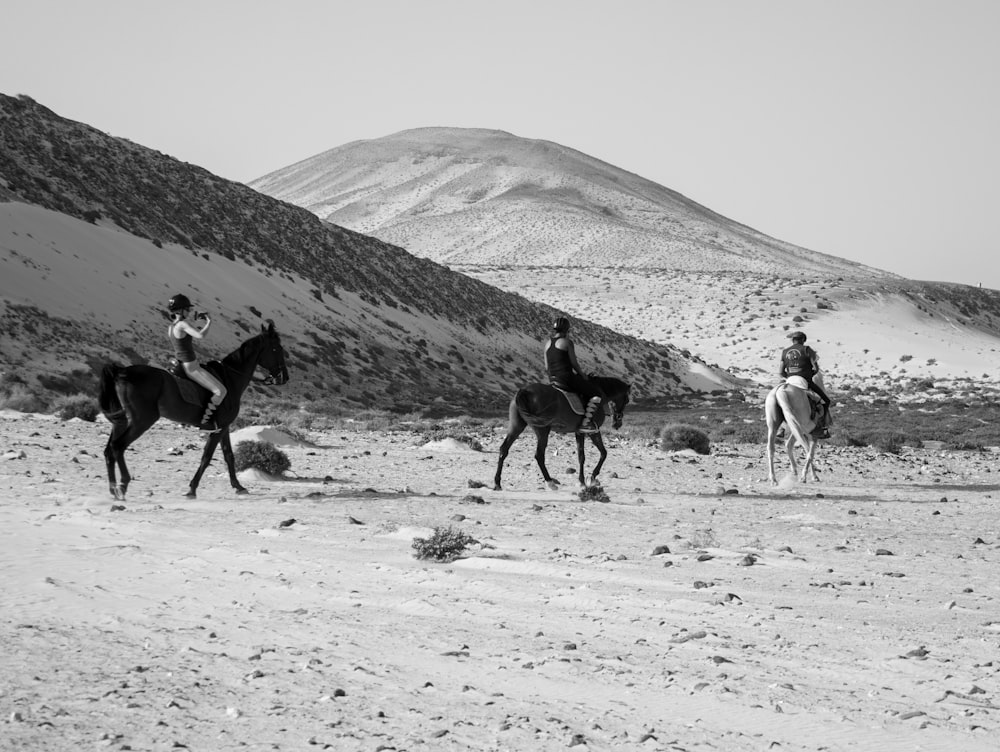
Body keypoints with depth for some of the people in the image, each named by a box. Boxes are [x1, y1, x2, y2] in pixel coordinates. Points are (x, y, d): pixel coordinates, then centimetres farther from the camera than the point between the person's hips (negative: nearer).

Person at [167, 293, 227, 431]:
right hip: (192, 368, -10)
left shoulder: (171, 327, 7)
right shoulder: (183, 324, -21)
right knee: (221, 391, -8)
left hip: (181, 366, 10)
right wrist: (208, 323, -17)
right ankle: (205, 421, -7)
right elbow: (201, 336, -34)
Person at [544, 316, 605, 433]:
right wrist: (584, 377, 5)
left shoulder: (548, 342, 11)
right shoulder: (567, 342, -9)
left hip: (553, 380, 8)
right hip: (567, 378, -8)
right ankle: (586, 423, -11)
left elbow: (547, 368, 11)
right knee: (598, 394, 0)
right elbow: (574, 364, -8)